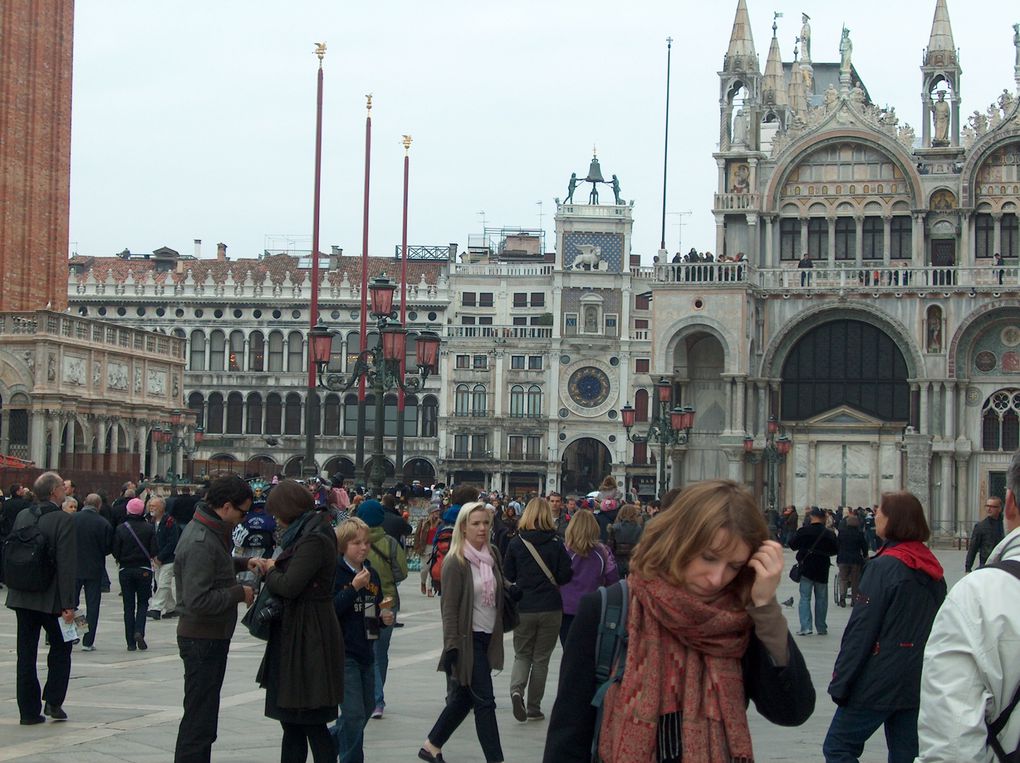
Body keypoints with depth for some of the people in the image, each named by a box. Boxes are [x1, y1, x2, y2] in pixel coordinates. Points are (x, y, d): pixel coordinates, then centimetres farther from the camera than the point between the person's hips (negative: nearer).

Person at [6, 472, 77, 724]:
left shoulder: (22, 516, 4)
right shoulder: (63, 520, -13)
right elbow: (67, 564, -17)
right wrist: (68, 604, -15)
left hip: (21, 597, 5)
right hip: (50, 599, -5)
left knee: (26, 653, 9)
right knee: (60, 648, 13)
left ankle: (29, 710, 10)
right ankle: (53, 701, 5)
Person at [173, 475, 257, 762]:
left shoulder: (209, 532, 7)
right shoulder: (200, 542, -24)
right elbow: (198, 600, -29)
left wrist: (241, 564, 11)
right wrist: (239, 593, -19)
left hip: (211, 636, 11)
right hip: (203, 639, -11)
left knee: (202, 717, 20)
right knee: (200, 719, -6)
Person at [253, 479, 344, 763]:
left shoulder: (313, 540, -18)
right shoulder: (306, 535, 15)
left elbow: (289, 587, -22)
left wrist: (269, 571, -4)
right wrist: (274, 567, 3)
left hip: (308, 635, -10)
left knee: (311, 722, -6)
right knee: (292, 720, 15)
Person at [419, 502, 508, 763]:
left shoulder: (492, 555, 7)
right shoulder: (455, 562, -13)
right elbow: (449, 607, -14)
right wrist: (451, 647, -18)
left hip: (488, 637, 7)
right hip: (468, 639, -7)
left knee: (464, 698, 15)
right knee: (484, 701, -6)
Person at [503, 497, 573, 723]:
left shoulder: (516, 543, -5)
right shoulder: (556, 543, -7)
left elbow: (507, 576, 0)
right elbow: (565, 576, -7)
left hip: (523, 608, 0)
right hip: (550, 608, 0)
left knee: (522, 655, 14)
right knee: (541, 658, 11)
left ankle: (516, 689, -14)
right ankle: (534, 708, 12)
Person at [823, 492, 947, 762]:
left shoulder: (884, 567, -14)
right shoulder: (932, 569, 9)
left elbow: (861, 631, -16)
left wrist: (840, 684, -12)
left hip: (879, 684, -8)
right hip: (919, 684, 8)